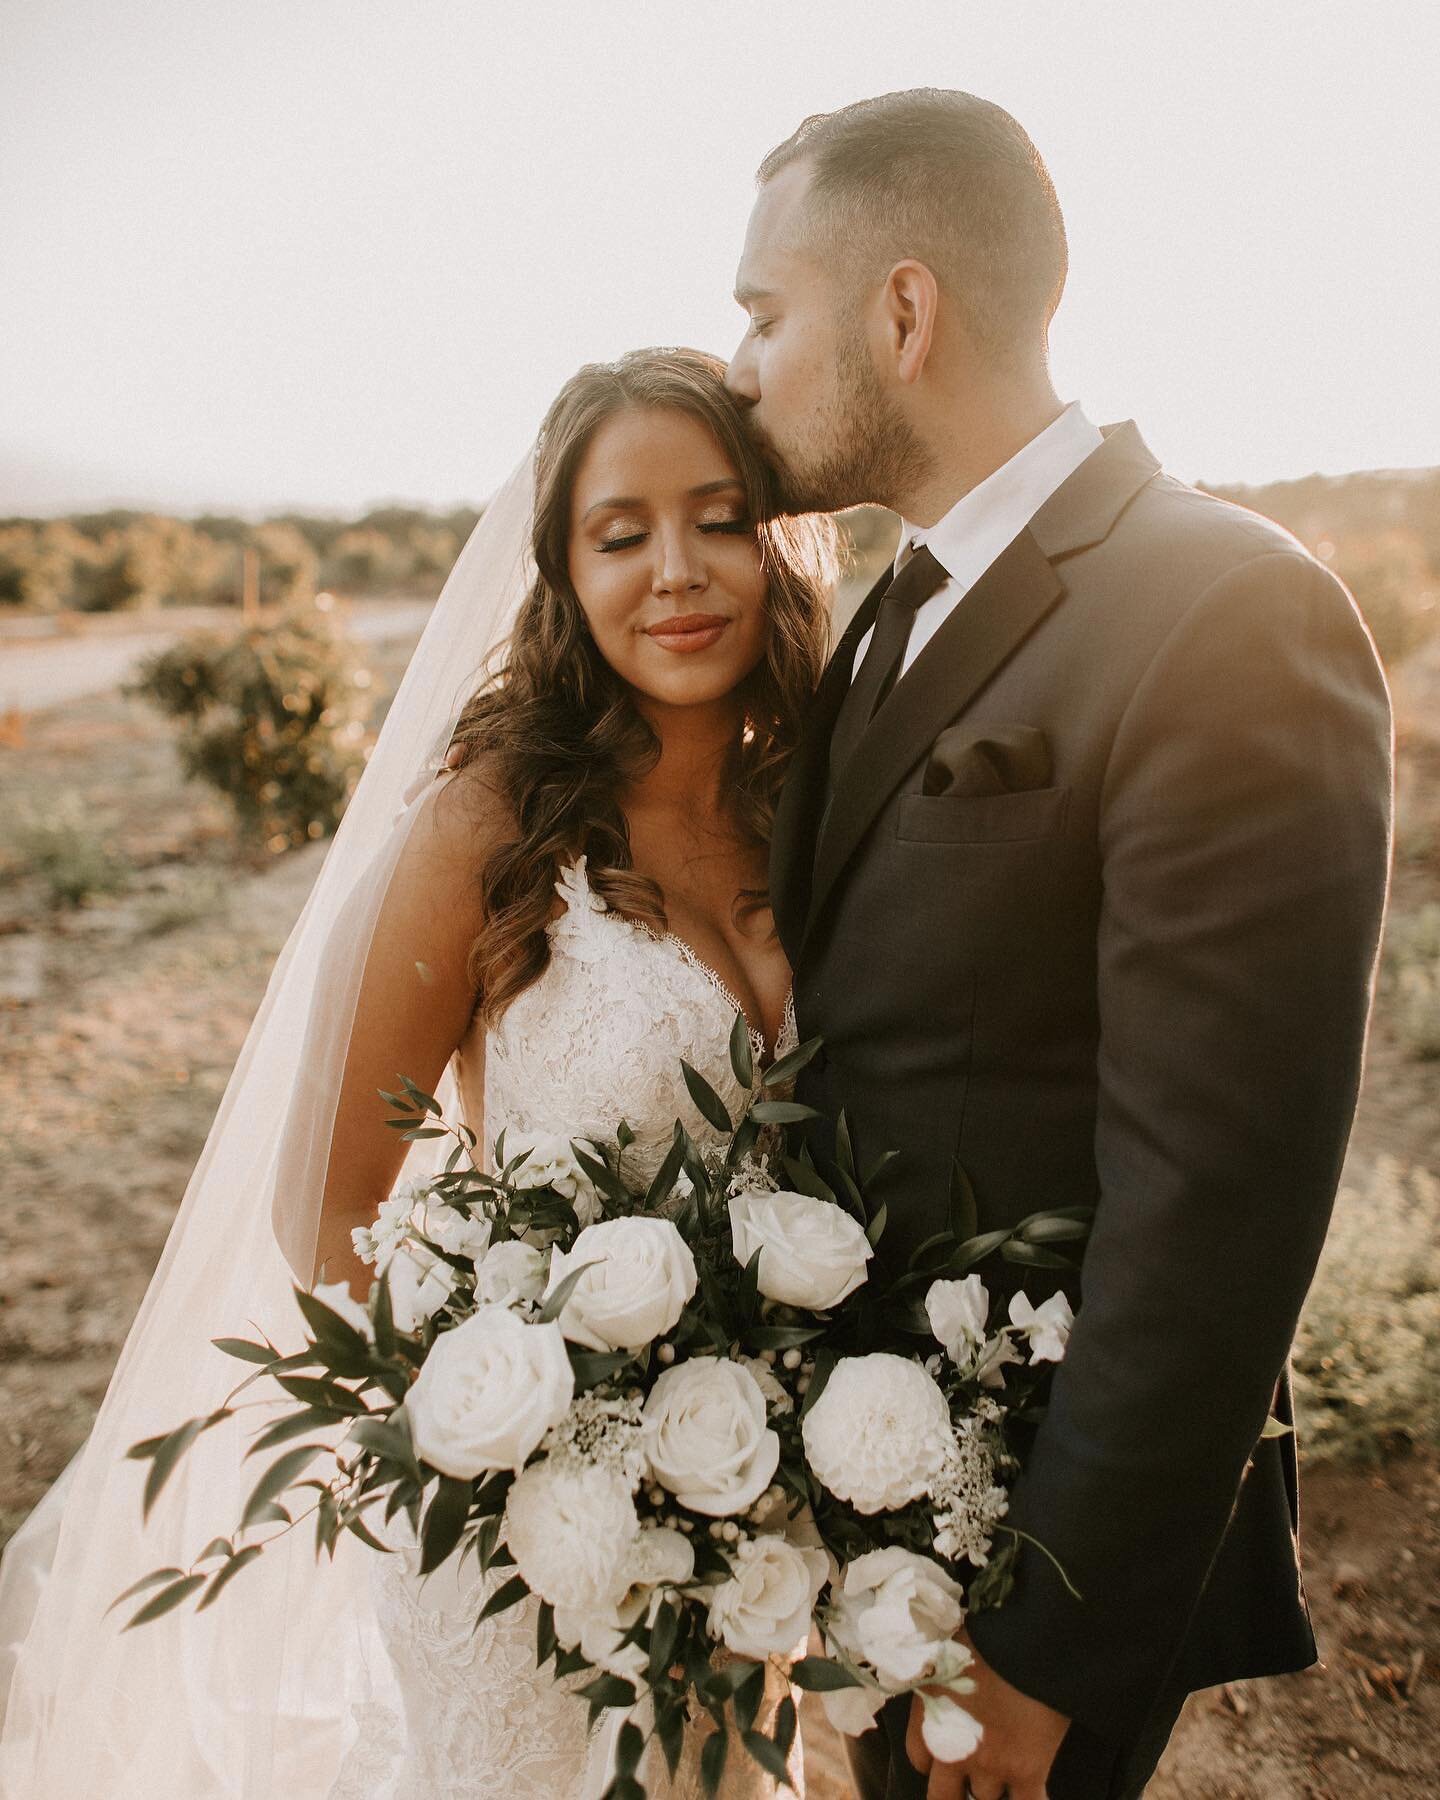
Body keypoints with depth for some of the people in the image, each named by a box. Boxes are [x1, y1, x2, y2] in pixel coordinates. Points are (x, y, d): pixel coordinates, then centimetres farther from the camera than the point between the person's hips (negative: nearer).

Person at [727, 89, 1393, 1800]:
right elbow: (852, 1032, 7)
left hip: (1042, 1524, -7)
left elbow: (1215, 1208, -25)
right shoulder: (903, 612, 4)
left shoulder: (1230, 623, -23)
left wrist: (1044, 1646, -18)